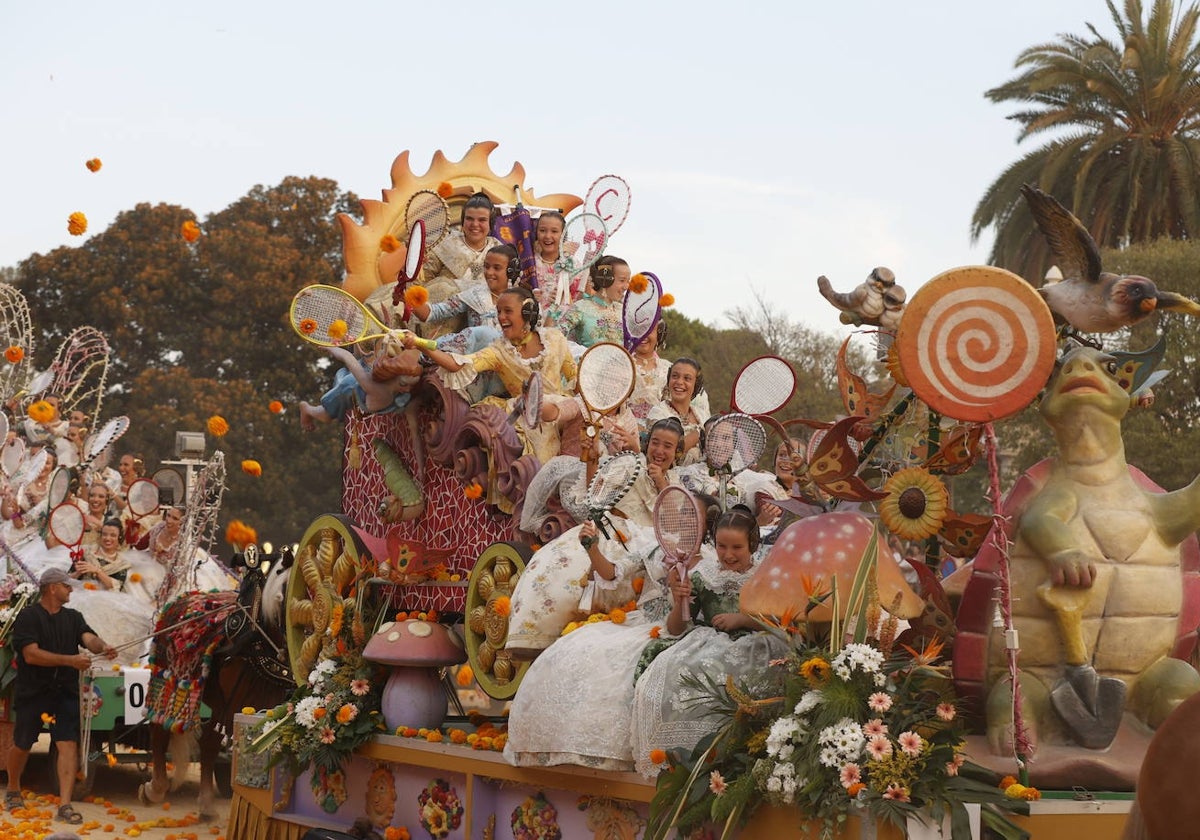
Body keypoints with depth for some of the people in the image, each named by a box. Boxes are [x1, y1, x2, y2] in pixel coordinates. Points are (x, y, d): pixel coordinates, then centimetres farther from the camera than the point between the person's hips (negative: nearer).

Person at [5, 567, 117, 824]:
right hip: (32, 693, -3)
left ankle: (65, 805, -10)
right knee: (21, 745, 11)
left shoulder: (72, 617, 10)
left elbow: (88, 638, -6)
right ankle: (13, 791, 37)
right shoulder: (28, 617, -8)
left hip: (65, 692, 3)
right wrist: (70, 661, -25)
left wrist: (102, 646, -31)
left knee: (69, 745, -9)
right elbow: (31, 654, -19)